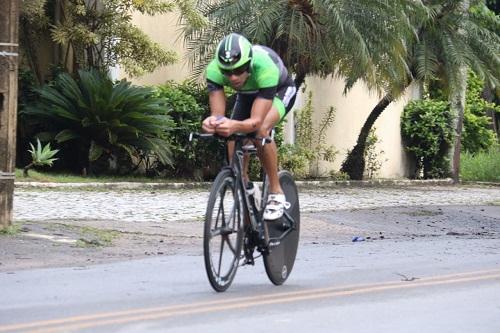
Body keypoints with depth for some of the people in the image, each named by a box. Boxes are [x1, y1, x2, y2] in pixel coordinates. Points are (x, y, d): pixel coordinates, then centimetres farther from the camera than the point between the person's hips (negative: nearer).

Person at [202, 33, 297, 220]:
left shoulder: (265, 69, -45)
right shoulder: (214, 70, -35)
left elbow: (256, 121, -47)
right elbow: (218, 114, -34)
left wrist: (234, 126, -68)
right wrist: (212, 122, -59)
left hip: (280, 91, -5)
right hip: (247, 94, 5)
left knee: (261, 129, -32)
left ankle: (276, 195, -20)